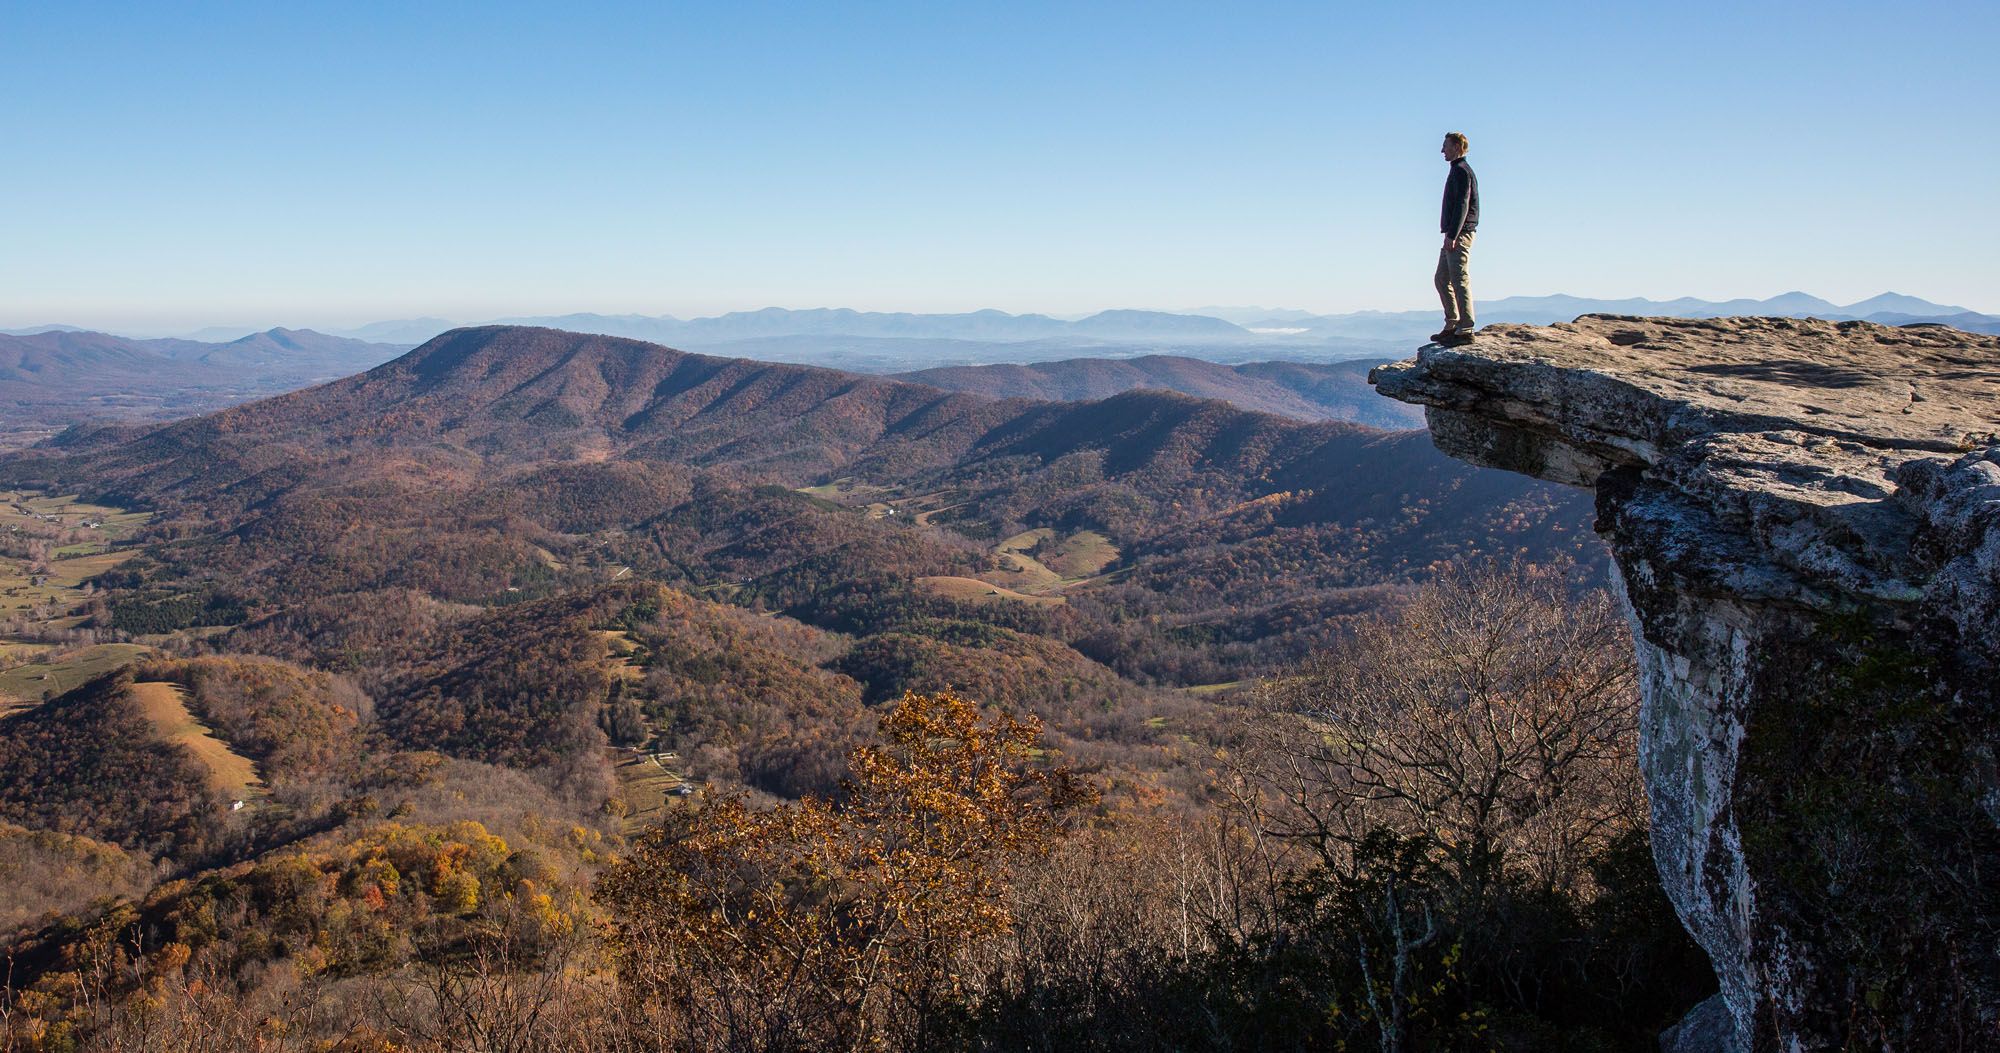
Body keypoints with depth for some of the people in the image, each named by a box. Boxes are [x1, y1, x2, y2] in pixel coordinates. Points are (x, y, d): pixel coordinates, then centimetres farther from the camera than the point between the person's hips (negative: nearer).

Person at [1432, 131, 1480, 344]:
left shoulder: (1462, 171, -10)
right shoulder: (1458, 171, 21)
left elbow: (1462, 205, -18)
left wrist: (1452, 235, -23)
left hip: (1460, 234, -10)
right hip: (1454, 236, 10)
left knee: (1459, 281, -11)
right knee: (1442, 279, 12)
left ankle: (1465, 330, -11)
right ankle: (1452, 325, 15)